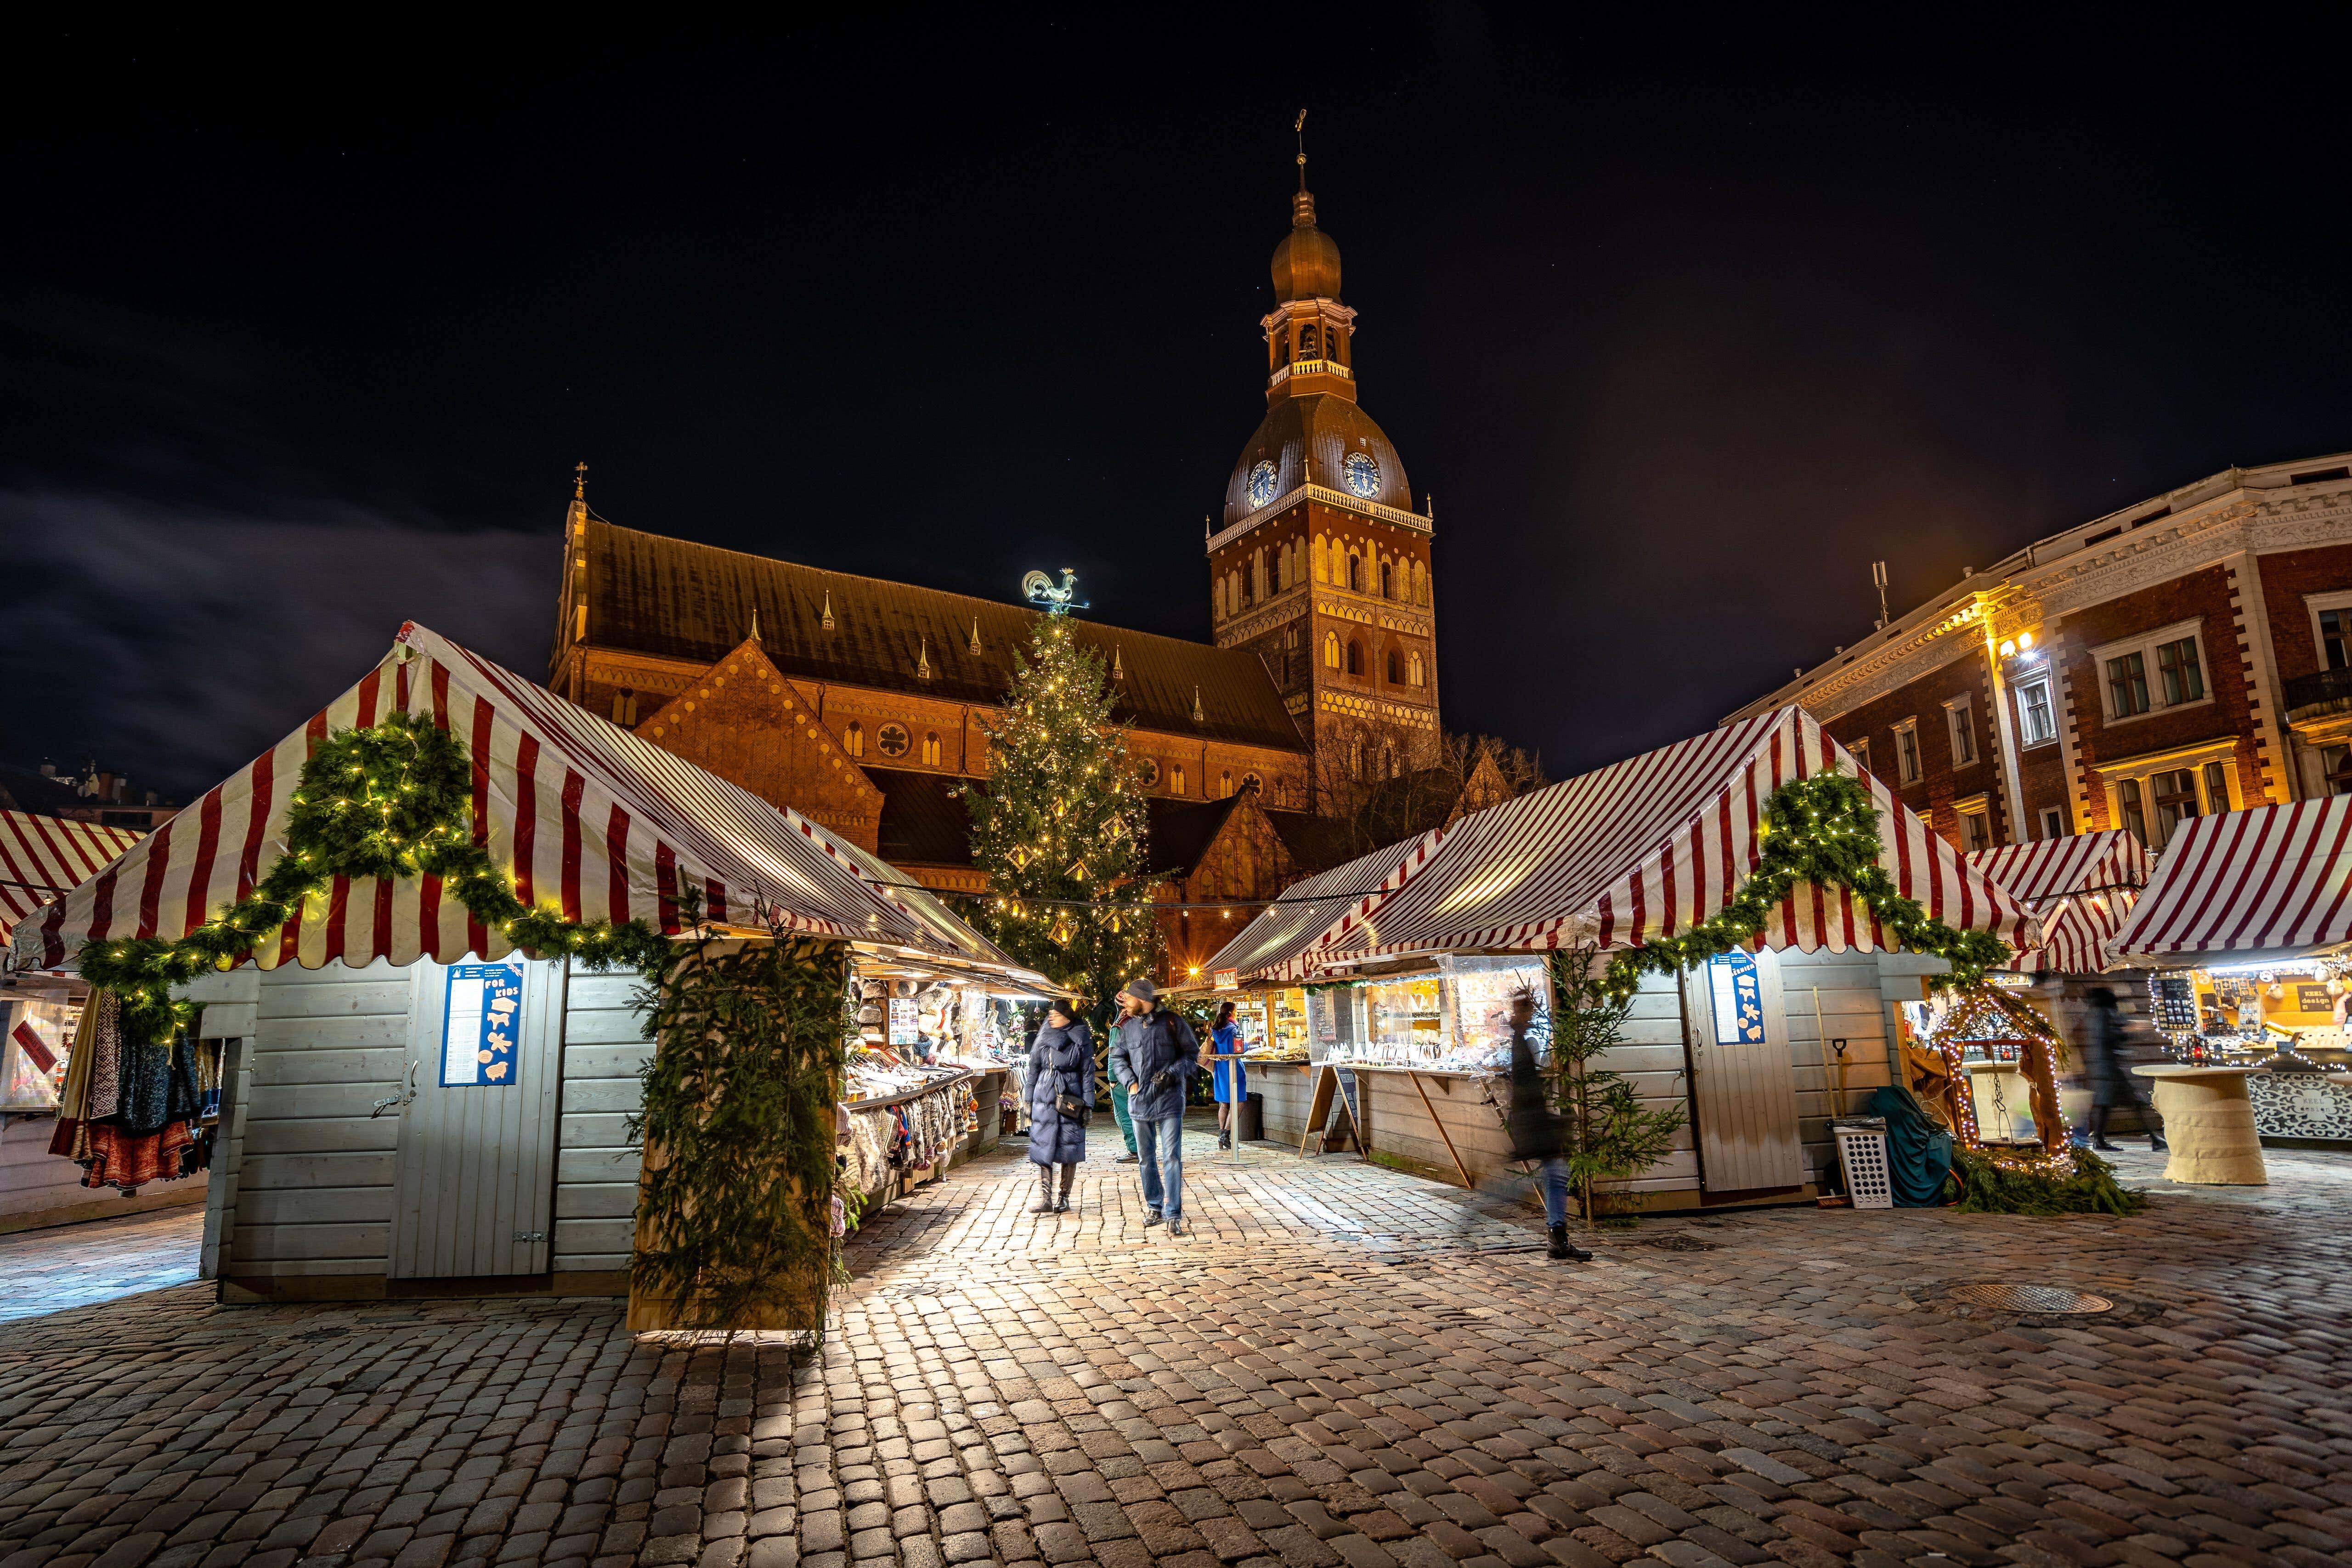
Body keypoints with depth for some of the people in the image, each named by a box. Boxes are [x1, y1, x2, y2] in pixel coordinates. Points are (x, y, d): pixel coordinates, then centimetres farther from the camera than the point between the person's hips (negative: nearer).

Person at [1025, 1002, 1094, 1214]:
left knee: (1068, 1150, 2)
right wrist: (1029, 1101, 9)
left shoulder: (1082, 1039, -2)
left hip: (1070, 1100, -2)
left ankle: (1064, 1198, 14)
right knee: (1043, 1148, -1)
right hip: (1044, 1099, 2)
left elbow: (1088, 1073, 1)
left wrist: (1088, 1105, -3)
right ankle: (1046, 1199, 2)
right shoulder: (1043, 1037, 5)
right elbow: (1033, 1070, 11)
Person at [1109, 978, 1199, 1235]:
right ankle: (1155, 1207, 29)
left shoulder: (1173, 1023, -5)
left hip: (1170, 1100, -4)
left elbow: (1192, 1054, 0)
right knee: (1146, 1159, 13)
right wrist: (1130, 1081, -1)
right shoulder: (1128, 1027, 5)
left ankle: (1174, 1216, -2)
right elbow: (1118, 1057, 15)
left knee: (1172, 1158, -8)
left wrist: (1172, 1073, -15)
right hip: (1139, 1099, 4)